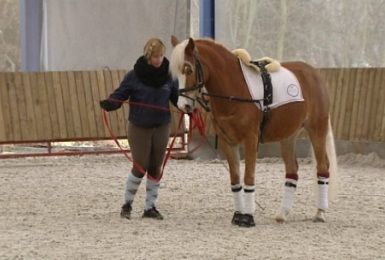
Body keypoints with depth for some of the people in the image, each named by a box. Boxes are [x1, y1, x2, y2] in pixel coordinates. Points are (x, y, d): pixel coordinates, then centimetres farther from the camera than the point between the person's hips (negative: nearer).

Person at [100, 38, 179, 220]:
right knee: (140, 167, -4)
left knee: (156, 168, 8)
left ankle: (150, 207, 19)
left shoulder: (168, 77, 0)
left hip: (161, 128, 3)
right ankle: (127, 204, 16)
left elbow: (177, 97, 6)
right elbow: (119, 95, -10)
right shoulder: (134, 76, -10)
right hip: (139, 128, -3)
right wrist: (108, 104, -30)